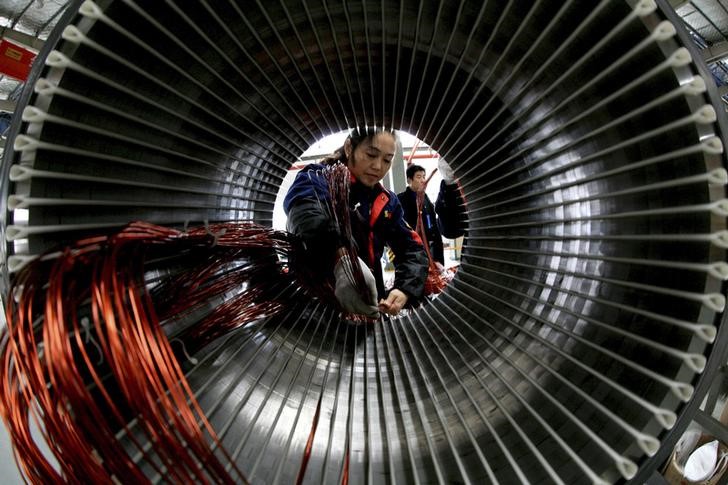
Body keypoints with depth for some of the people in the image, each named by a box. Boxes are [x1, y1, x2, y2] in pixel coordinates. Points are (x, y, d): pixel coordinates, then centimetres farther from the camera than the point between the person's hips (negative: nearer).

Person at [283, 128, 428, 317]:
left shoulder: (387, 202, 13)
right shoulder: (317, 178, -2)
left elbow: (412, 248, 6)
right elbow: (306, 213, -24)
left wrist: (405, 289, -15)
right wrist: (342, 258, -43)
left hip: (367, 308, 5)